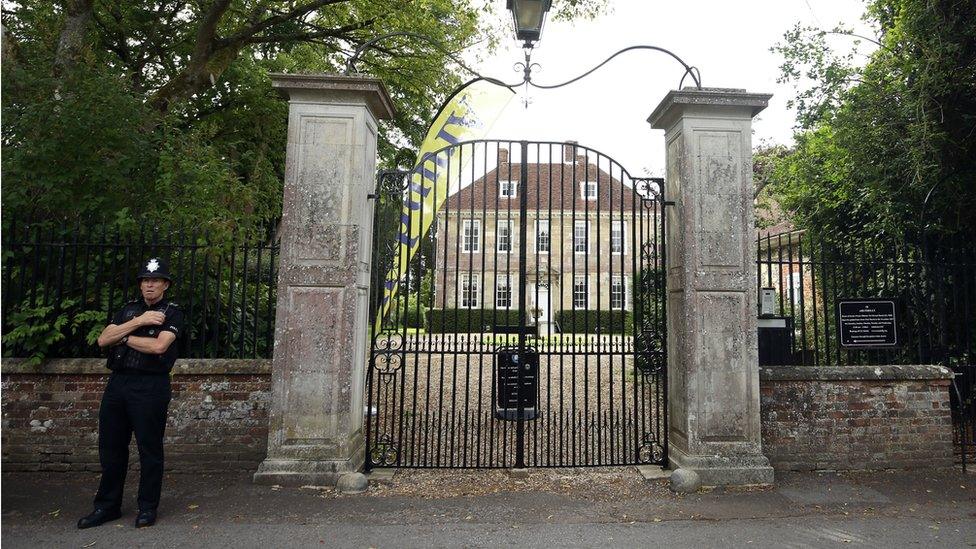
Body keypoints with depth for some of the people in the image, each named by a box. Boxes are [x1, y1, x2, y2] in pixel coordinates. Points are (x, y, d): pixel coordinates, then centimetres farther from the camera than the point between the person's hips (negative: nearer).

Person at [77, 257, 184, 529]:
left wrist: (124, 337, -5)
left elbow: (159, 346, -18)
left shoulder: (172, 312, -2)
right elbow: (103, 339, 2)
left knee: (150, 448, 3)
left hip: (150, 386, -6)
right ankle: (107, 506, 28)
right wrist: (138, 322, -10)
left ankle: (148, 507, 16)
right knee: (111, 447, 13)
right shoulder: (129, 308, 14)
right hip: (117, 382, 6)